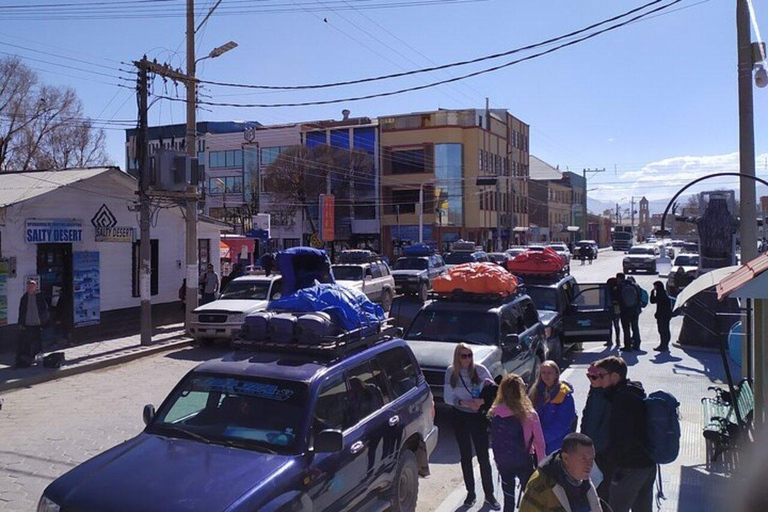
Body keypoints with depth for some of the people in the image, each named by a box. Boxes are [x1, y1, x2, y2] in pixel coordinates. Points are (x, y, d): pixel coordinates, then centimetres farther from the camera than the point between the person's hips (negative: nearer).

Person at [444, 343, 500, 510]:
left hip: (478, 416, -1)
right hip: (460, 417, 2)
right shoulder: (451, 372, -6)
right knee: (465, 457, 12)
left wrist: (483, 400, -29)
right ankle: (471, 493, 26)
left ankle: (489, 495, 16)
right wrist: (465, 402, -21)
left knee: (483, 457, 2)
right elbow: (447, 397, -6)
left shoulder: (480, 370, -11)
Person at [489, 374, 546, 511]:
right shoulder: (530, 414, -18)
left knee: (508, 499, 18)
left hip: (502, 462, 3)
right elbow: (539, 442, -12)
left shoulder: (495, 413, -11)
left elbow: (494, 440, -5)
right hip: (523, 462, -3)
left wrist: (497, 460, 8)